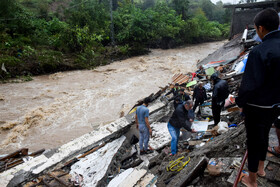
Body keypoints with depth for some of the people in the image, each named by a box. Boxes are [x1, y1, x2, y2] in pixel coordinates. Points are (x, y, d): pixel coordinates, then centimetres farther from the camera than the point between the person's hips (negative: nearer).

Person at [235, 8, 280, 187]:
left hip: (257, 106, -6)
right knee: (264, 135, 26)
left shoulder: (259, 51, -26)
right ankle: (261, 167, 48)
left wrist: (240, 102, -8)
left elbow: (250, 84, -24)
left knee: (254, 140, 11)